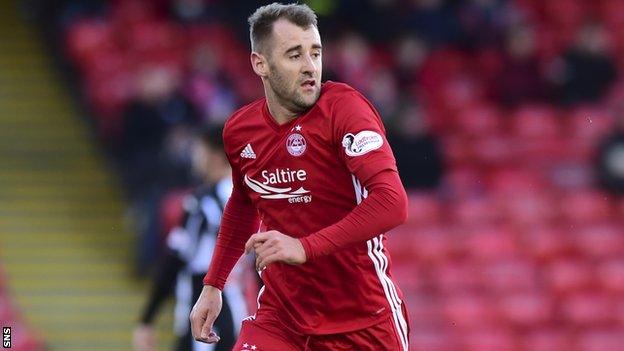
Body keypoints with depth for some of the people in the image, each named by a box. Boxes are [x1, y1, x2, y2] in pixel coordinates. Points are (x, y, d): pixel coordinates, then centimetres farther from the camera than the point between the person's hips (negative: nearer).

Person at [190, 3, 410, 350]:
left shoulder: (344, 107, -15)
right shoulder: (239, 130, 2)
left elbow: (393, 203, -27)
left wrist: (306, 247, -33)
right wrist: (213, 285, 21)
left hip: (363, 322, -3)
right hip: (279, 318, 3)